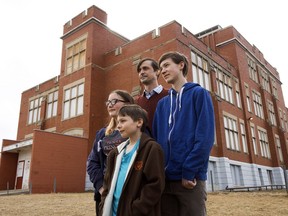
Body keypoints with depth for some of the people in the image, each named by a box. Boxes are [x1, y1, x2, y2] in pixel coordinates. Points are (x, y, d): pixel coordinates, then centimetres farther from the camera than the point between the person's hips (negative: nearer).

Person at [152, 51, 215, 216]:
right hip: (165, 178, 5)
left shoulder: (199, 93, 0)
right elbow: (156, 138, 13)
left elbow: (205, 137, -10)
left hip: (191, 178, -5)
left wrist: (189, 171, -15)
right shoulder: (162, 103, 16)